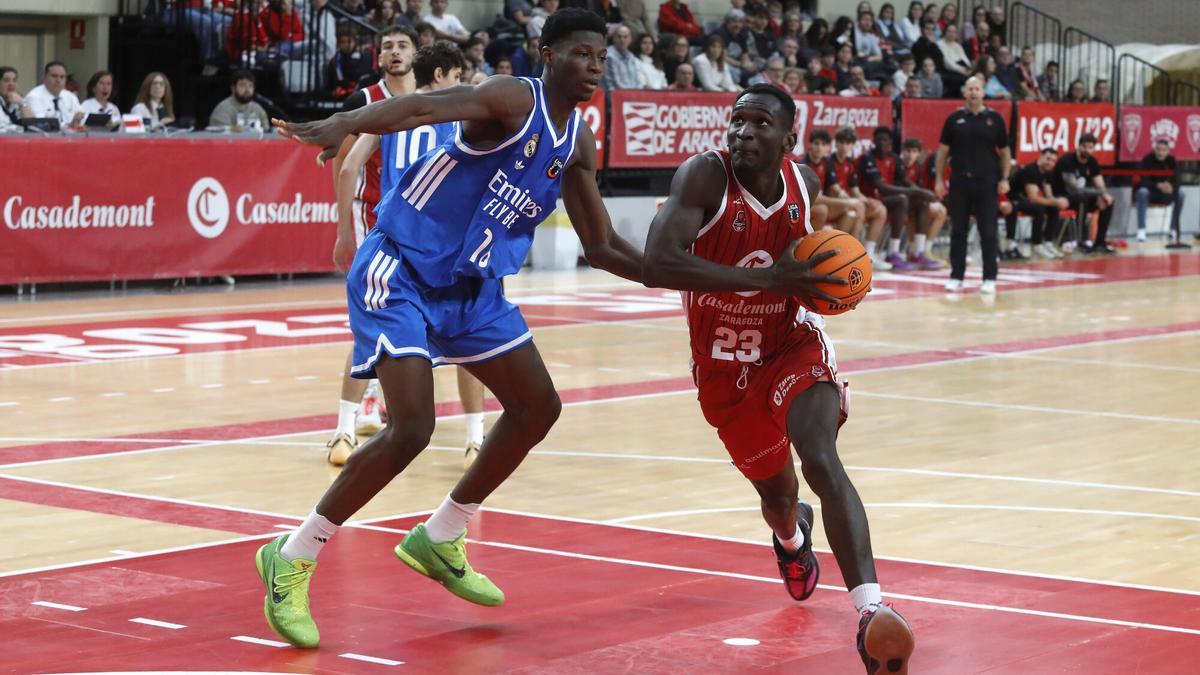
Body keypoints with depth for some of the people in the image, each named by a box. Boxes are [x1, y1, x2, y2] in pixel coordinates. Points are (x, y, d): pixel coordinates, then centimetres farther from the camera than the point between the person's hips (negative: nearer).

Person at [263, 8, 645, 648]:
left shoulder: (578, 143, 8)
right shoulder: (512, 99, -16)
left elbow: (602, 248, 17)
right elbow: (424, 106, -36)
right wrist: (344, 123, -54)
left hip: (473, 285, 9)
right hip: (401, 270, -9)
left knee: (538, 408, 11)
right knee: (411, 429, -20)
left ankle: (439, 540, 26)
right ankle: (292, 559, -5)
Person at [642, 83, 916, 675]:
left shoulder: (804, 183, -10)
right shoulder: (705, 176, -25)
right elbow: (656, 265, -41)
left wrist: (819, 277, -7)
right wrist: (765, 278, -44)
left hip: (794, 346, 0)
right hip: (724, 366, 0)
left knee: (820, 459, -29)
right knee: (777, 492, 20)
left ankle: (871, 612, -35)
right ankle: (792, 536, 61)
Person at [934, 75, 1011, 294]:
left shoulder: (994, 119, 2)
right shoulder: (955, 119, 4)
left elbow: (1004, 152, 7)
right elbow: (943, 150, 8)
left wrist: (1004, 179, -2)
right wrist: (939, 179, 2)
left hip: (987, 181, -1)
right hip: (959, 181, 1)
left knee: (988, 232, -1)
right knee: (958, 231, 5)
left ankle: (989, 279, 3)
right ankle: (956, 277, 12)